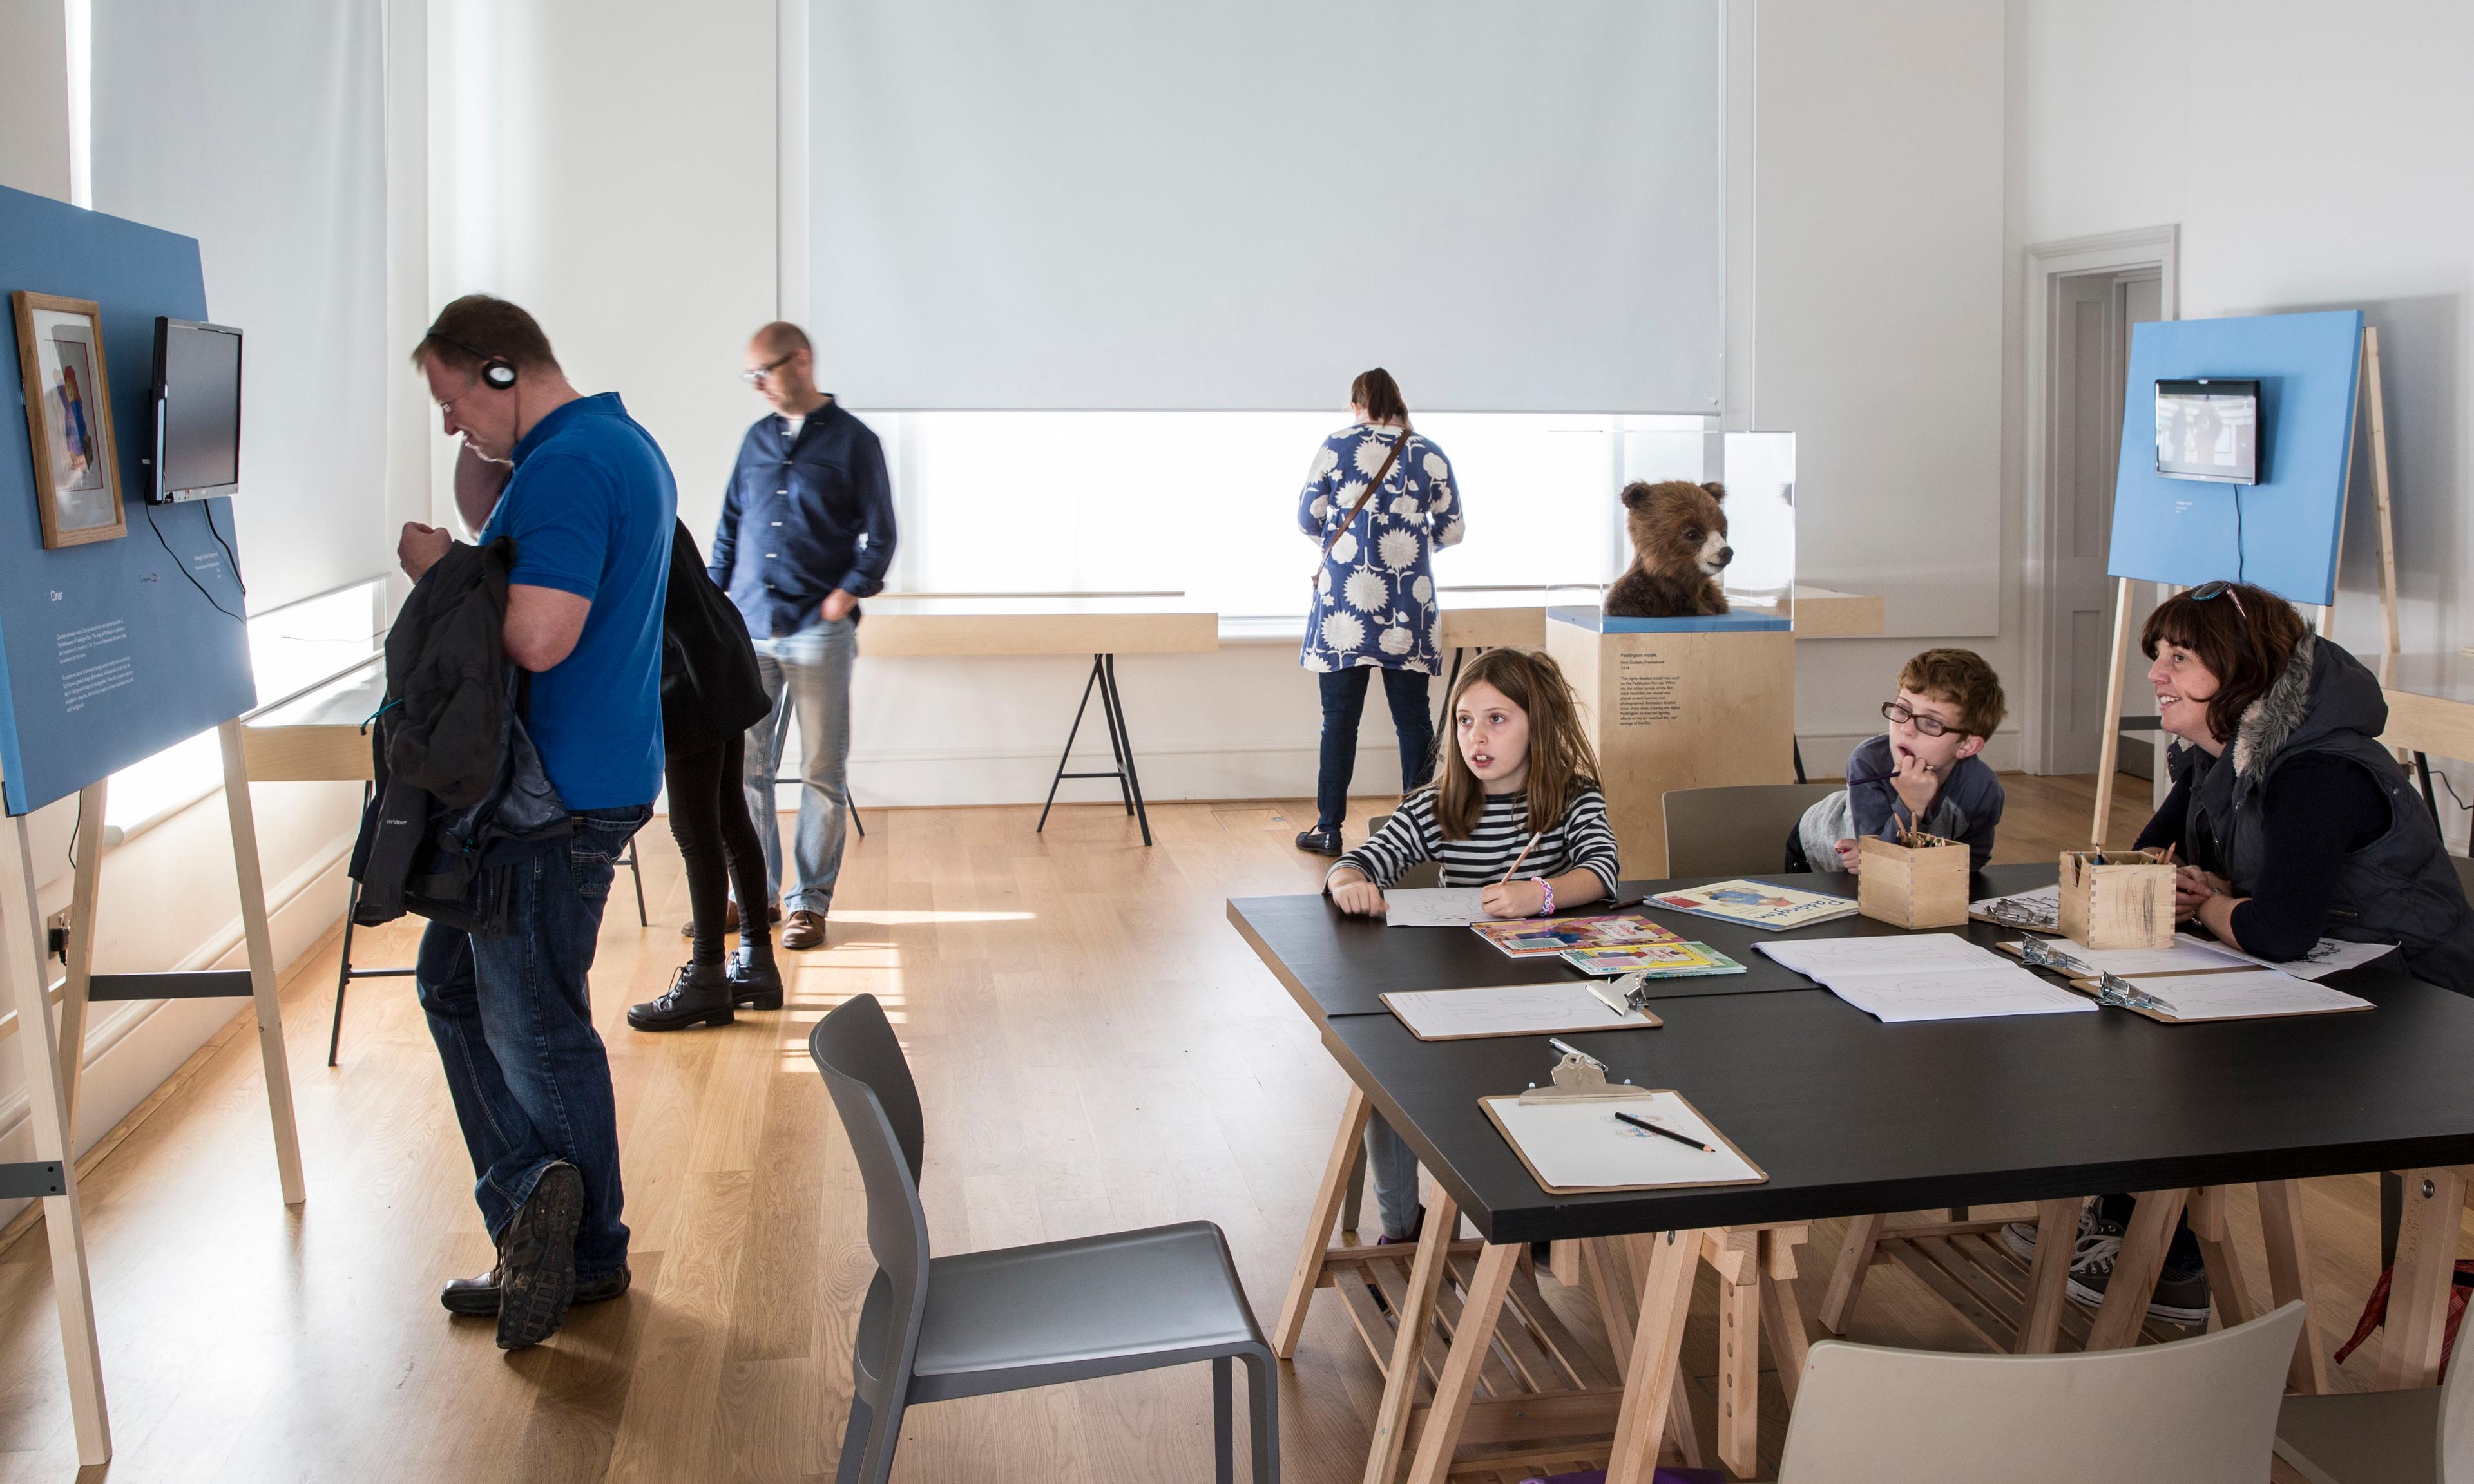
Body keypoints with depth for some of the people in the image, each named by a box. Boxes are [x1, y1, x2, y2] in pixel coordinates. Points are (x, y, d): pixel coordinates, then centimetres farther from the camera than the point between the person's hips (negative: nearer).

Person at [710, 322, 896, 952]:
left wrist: (851, 591, -12)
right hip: (749, 627, 4)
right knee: (744, 764, 6)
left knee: (822, 772, 1)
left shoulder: (853, 441, 1)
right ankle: (754, 892, 17)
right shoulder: (756, 440, 15)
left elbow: (881, 533, 0)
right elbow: (730, 526, 18)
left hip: (819, 631, -4)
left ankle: (811, 901, 10)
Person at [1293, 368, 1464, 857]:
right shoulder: (1431, 454, 7)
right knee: (1413, 716, 7)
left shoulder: (1337, 446, 1)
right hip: (1409, 606, 2)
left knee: (1340, 716, 3)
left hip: (1345, 598, -2)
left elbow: (1308, 519, 3)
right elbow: (1453, 530, 9)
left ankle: (1329, 829, 6)